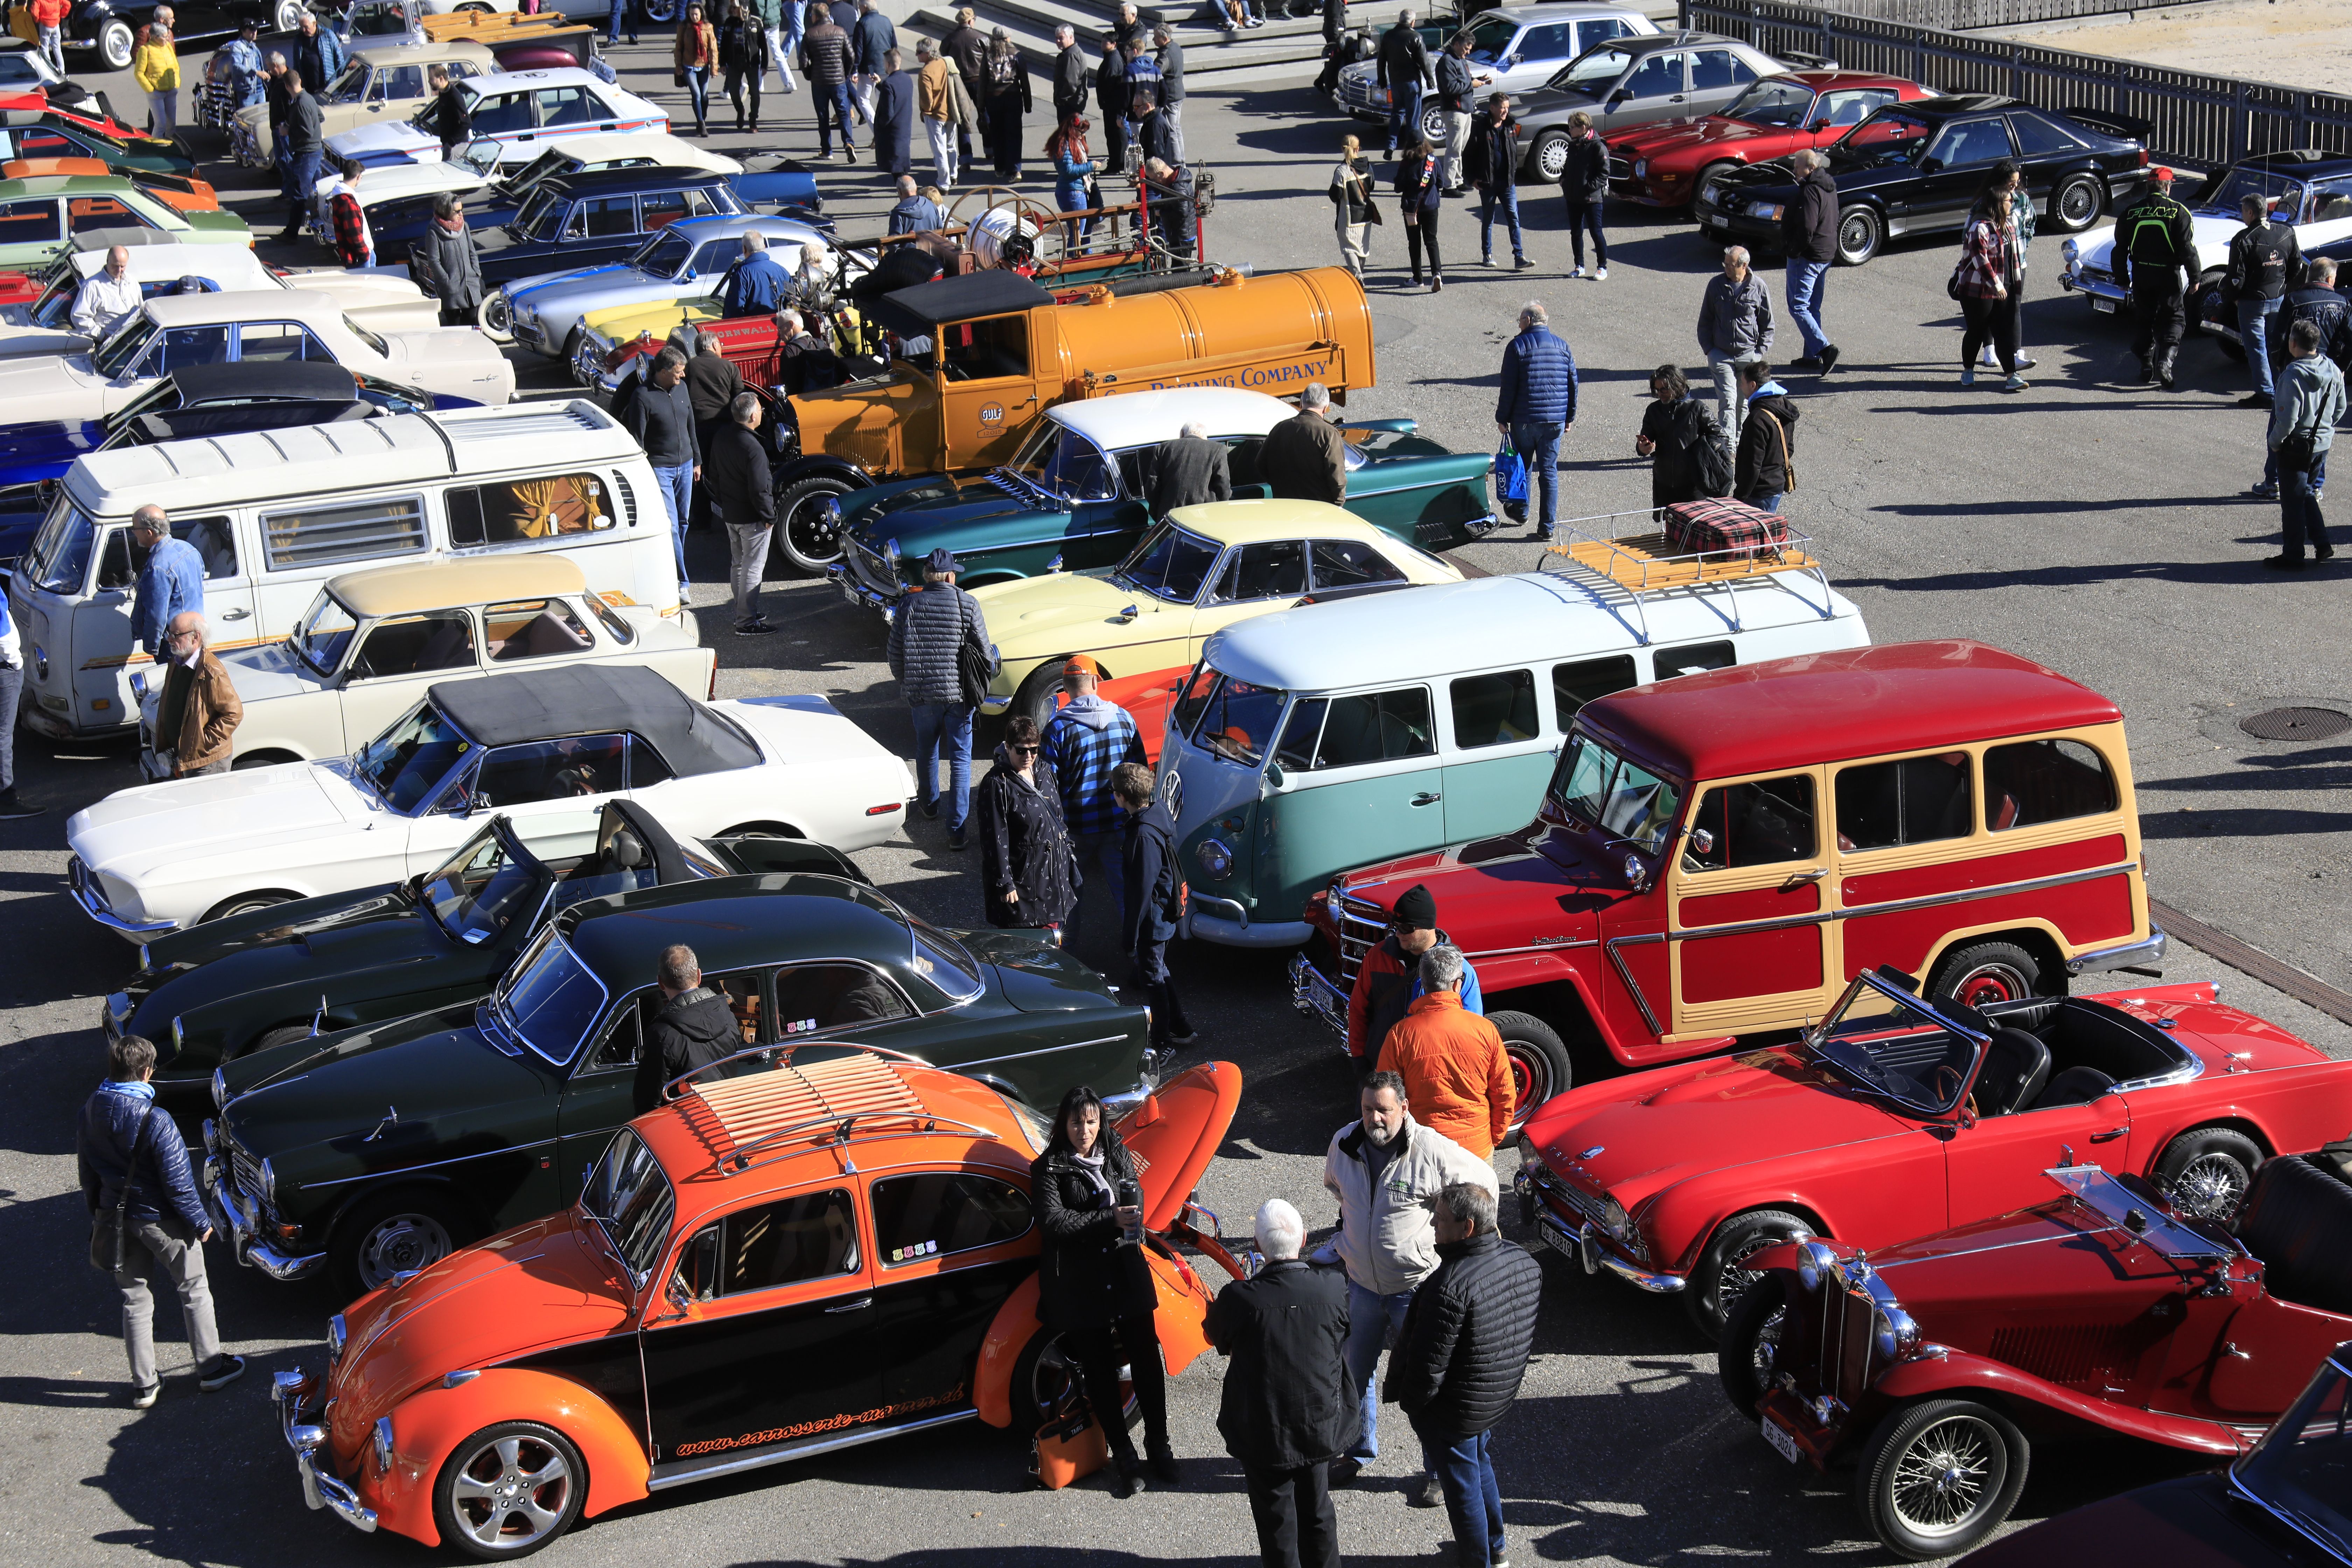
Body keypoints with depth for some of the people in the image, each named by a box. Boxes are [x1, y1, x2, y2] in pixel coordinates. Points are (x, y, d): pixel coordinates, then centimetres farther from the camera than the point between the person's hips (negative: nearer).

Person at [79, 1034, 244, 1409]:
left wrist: (99, 1215, 18)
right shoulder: (154, 1121, -27)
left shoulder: (90, 1112, -8)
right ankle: (211, 1368, 26)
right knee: (193, 1292, 15)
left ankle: (144, 1384, 21)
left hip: (116, 1216, 5)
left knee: (135, 1299, 16)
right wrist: (200, 1222, -7)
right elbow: (177, 1181, -21)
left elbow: (87, 1171, 5)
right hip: (160, 1219, -5)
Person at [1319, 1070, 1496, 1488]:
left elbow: (1482, 1181, -5)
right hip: (1362, 1284, 5)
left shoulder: (1433, 1151, -21)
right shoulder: (1343, 1144, -6)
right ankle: (1359, 1451, 41)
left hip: (1416, 1286, -5)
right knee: (1355, 1372, 19)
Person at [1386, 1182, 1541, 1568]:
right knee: (1482, 1466, 29)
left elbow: (1429, 1362, -27)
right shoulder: (1524, 1261, -9)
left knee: (1462, 1487, 13)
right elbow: (1527, 1333, 6)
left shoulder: (1450, 1286, -35)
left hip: (1454, 1410, -8)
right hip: (1501, 1397, 8)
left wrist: (1410, 1401, -9)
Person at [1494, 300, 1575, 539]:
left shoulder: (1517, 346, -7)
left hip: (1525, 419, -3)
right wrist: (1570, 417, 17)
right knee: (1549, 471, 5)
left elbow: (1509, 387, -9)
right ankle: (1547, 526, 2)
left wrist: (1502, 418, -2)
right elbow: (1573, 383, 9)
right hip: (1555, 420, 3)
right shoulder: (1562, 346, 6)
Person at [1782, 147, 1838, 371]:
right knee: (1812, 308, 16)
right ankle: (1813, 355, 19)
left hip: (1806, 257, -10)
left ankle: (1824, 349, -17)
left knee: (1798, 307, -7)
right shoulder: (1829, 187, 11)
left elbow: (1806, 229, -25)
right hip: (1826, 255, 10)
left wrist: (1793, 250, -16)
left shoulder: (1810, 191, -20)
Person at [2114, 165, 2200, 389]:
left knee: (2144, 320, 16)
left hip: (2141, 276, 3)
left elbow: (2120, 250, 6)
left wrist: (2122, 279, 15)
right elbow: (2188, 250, -11)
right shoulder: (2178, 212, -9)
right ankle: (2165, 362, -14)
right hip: (2168, 276, -3)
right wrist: (2195, 278, -1)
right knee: (2173, 320, 6)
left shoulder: (2131, 213, 1)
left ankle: (2146, 367, 16)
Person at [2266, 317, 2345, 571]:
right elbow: (2340, 408, 10)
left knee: (2293, 502, 3)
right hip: (2323, 444, 7)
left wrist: (2275, 441, -9)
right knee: (2307, 493, 24)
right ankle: (2322, 544, 24)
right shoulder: (2333, 370, -1)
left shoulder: (2294, 375, -24)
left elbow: (2288, 418, -24)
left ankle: (2293, 556, 10)